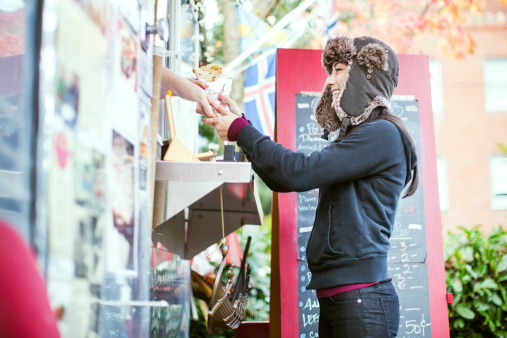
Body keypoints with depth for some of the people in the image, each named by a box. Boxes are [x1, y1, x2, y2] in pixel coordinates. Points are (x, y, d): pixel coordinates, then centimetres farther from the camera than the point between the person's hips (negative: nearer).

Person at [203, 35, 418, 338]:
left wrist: (240, 130, -8)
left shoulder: (383, 134, -10)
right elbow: (281, 181, 17)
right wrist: (240, 123, 13)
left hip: (362, 300, -8)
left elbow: (299, 173, -19)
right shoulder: (355, 137, 18)